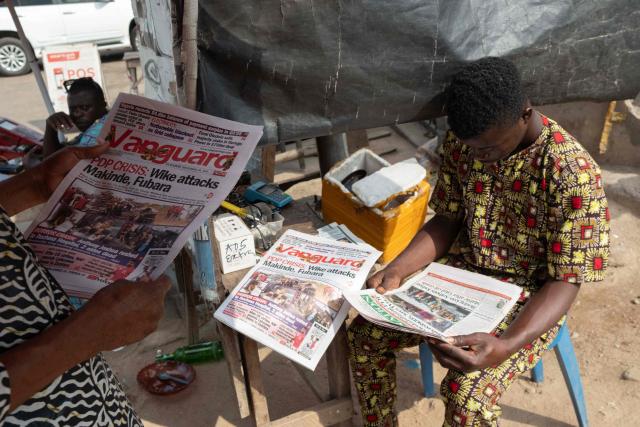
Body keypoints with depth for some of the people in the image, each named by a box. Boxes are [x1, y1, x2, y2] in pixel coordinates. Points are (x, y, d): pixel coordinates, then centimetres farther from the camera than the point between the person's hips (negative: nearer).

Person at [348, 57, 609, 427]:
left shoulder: (572, 172, -25)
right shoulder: (462, 140, -8)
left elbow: (566, 281, -21)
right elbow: (448, 220, 2)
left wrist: (505, 345, -37)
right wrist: (396, 270, -15)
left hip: (527, 300, -5)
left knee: (467, 396, -26)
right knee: (365, 332, -7)